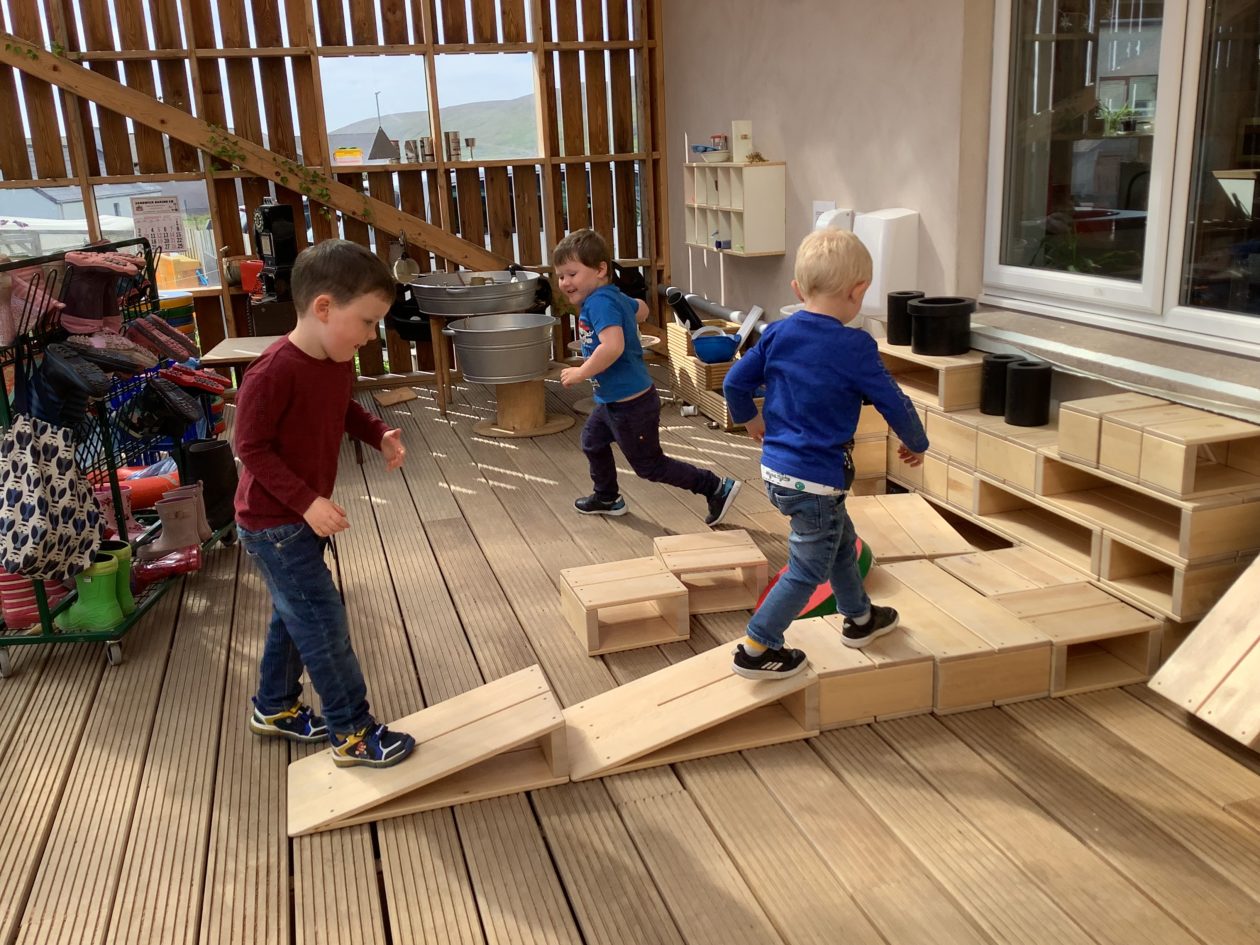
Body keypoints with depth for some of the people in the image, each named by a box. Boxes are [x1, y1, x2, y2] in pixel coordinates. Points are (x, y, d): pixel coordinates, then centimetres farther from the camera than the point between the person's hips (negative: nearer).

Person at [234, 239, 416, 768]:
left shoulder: (340, 362, -1)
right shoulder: (273, 373, -28)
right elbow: (252, 448, -24)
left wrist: (379, 435, -1)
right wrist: (307, 502, -27)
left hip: (305, 517, 9)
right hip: (273, 525, -9)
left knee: (294, 616, 22)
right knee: (324, 625, -3)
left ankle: (275, 708, 41)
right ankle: (353, 734, 9)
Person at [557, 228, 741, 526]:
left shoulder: (599, 302, -25)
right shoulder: (612, 297, 5)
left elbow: (613, 346, -39)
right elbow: (640, 309, 26)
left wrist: (581, 373, -28)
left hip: (631, 405, -11)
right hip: (613, 400, 11)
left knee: (650, 465, 3)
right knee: (593, 441, 28)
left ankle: (716, 488, 11)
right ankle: (607, 498, 48)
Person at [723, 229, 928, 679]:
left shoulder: (778, 334, -1)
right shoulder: (854, 347, -16)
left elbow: (734, 383, 5)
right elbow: (894, 403, -9)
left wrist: (752, 421, 24)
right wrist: (916, 444, 10)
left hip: (775, 468, 7)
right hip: (815, 480, -7)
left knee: (841, 541, 26)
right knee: (807, 569, 8)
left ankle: (860, 617, 44)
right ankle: (756, 650, 12)